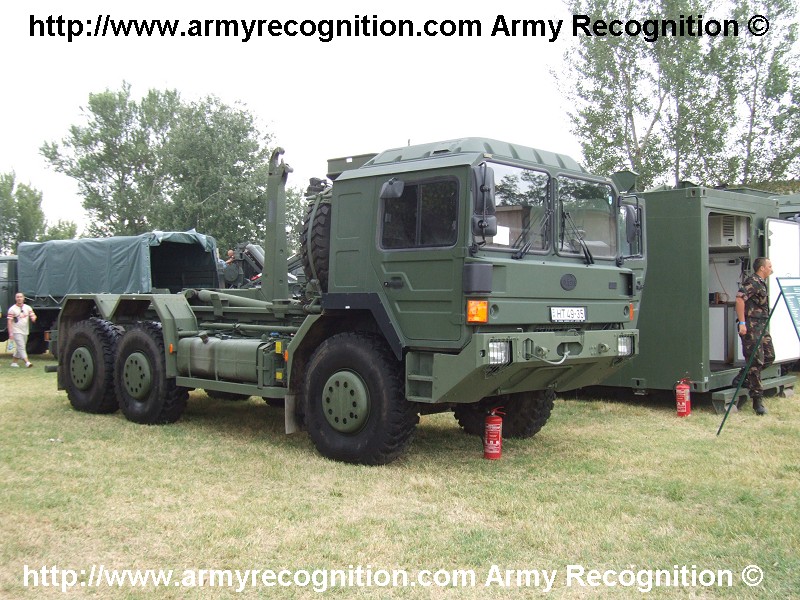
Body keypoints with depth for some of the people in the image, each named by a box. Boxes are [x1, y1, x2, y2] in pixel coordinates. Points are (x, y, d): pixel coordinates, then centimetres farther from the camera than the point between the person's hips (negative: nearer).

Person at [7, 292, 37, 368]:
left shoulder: (28, 308, 9)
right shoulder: (12, 309, -4)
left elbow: (33, 316, 7)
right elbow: (10, 321, -7)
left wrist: (33, 318, -20)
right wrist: (10, 333, -15)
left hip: (25, 332, 5)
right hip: (17, 332, -5)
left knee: (19, 348, 12)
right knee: (21, 347, -14)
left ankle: (13, 362, 24)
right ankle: (27, 362, -24)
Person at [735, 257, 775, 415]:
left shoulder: (761, 283, 20)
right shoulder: (752, 282, -11)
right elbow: (740, 298, -23)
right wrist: (742, 322, -26)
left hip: (762, 326, 10)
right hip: (751, 326, -10)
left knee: (769, 357, 8)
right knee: (756, 361, -8)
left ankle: (742, 378, 21)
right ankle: (758, 399, -5)